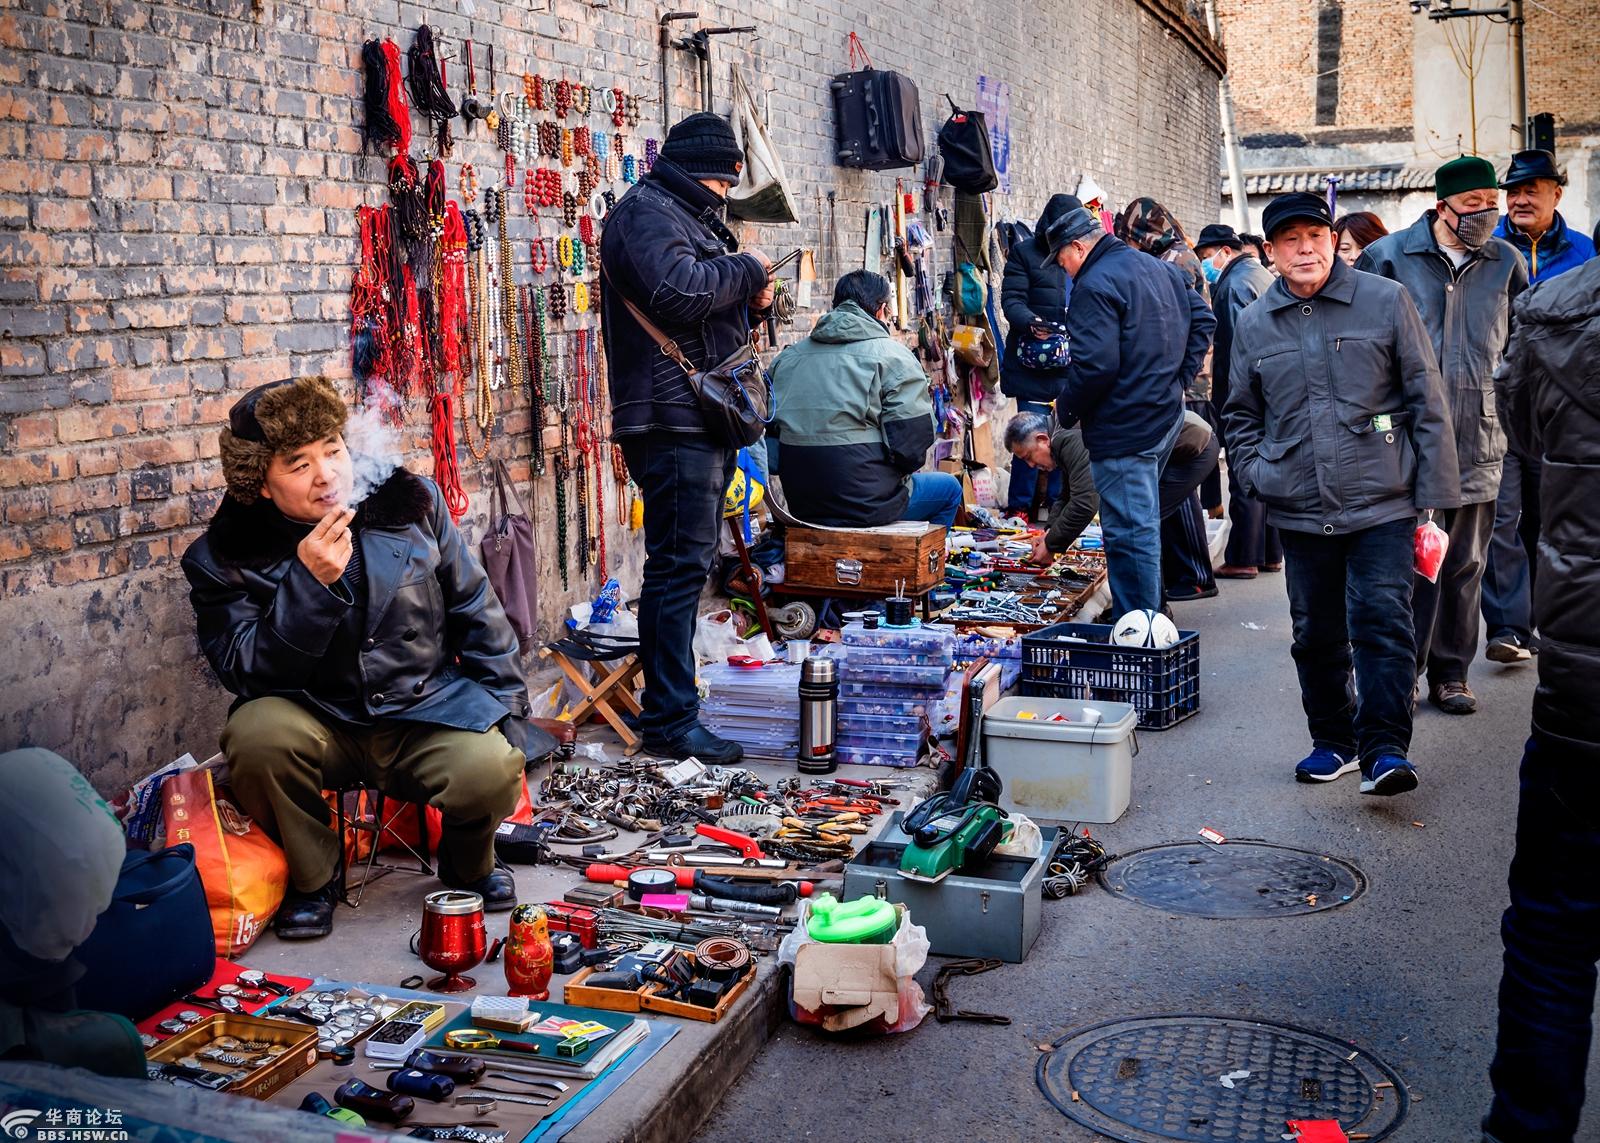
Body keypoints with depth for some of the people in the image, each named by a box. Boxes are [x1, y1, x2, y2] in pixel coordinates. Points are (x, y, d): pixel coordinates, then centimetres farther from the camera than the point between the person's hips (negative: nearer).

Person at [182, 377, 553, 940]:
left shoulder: (409, 503, -1)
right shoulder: (227, 557, -7)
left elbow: (476, 609, 8)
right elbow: (246, 674, -15)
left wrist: (506, 704, 6)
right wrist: (309, 583, -25)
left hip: (426, 713, 0)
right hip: (317, 721, 0)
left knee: (492, 770, -29)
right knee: (257, 733, -32)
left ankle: (467, 865, 8)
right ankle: (311, 879, -4)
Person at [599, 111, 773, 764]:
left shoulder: (690, 216, 25)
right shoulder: (645, 212, -7)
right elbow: (679, 292, -24)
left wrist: (750, 299, 11)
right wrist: (748, 270, -9)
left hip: (705, 420, 11)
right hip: (672, 420, -11)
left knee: (686, 563, 13)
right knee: (679, 565, -11)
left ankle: (669, 705, 21)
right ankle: (670, 722, -8)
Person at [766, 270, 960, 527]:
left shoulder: (788, 357, 8)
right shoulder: (892, 355, -9)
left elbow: (770, 427, 14)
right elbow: (913, 439, -13)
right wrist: (903, 465, 9)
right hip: (867, 504, -6)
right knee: (949, 488, 22)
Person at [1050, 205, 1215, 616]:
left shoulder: (1095, 285, -16)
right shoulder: (1161, 270, 14)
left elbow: (1095, 364, -24)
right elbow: (1202, 320, 17)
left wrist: (1066, 409, -9)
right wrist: (1177, 379, 14)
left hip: (1123, 428, -10)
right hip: (1168, 415, 10)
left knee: (1129, 532, -5)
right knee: (1142, 523, 21)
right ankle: (1148, 610, 30)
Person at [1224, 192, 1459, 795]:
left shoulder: (1385, 302, 0)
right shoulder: (1253, 325, 8)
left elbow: (1426, 399, 0)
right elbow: (1240, 414, 20)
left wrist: (1434, 491, -4)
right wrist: (1256, 474, 3)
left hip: (1382, 502, -3)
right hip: (1300, 512, 3)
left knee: (1382, 620, -11)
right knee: (1316, 633, 11)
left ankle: (1385, 748, -4)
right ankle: (1333, 740, 27)